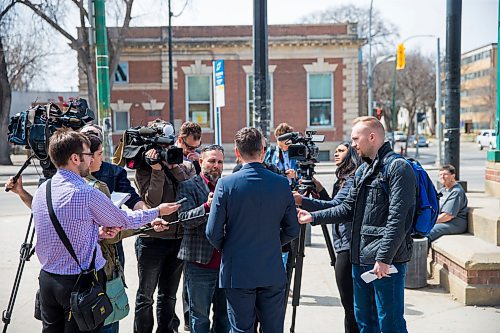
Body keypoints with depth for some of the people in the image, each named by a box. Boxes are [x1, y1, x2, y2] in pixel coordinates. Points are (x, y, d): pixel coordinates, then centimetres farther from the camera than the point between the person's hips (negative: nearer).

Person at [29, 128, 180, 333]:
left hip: (47, 278, 7)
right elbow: (125, 221, -4)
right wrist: (158, 211, 10)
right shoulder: (87, 195, -19)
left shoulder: (41, 191, 2)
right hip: (80, 282, -7)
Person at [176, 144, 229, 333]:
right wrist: (207, 206, -30)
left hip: (227, 263, 4)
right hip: (200, 263, -4)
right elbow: (184, 219, -16)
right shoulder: (188, 186, -2)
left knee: (225, 315, 14)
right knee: (200, 316, 7)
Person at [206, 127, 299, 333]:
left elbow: (213, 233, -8)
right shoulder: (282, 183, -3)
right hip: (273, 273, 2)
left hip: (237, 272, -2)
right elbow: (292, 231, 4)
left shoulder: (226, 184, -11)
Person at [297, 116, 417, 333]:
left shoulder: (398, 168, -11)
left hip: (386, 261, -9)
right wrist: (313, 217, 10)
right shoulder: (362, 171, 17)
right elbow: (348, 209, 19)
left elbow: (398, 219, -18)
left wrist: (384, 258, -21)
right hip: (360, 259, 9)